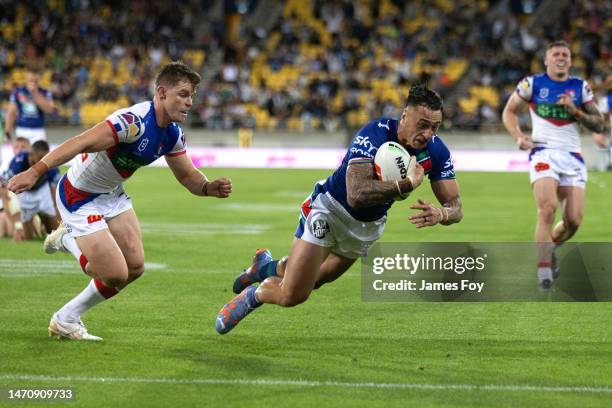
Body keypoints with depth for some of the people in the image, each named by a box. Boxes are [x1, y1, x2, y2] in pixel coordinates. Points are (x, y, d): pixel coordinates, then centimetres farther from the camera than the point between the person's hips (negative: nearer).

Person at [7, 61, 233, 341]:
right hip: (80, 198, -8)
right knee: (116, 275, -11)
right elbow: (80, 143, -38)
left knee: (134, 267, 2)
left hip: (112, 195, 8)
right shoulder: (134, 121, -31)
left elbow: (187, 176, 8)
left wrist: (210, 188, -15)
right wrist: (35, 171, -48)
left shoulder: (173, 135, -3)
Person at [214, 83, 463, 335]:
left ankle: (267, 267, 54)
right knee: (291, 296, -14)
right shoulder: (373, 135, -35)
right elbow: (357, 194, -47)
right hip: (330, 210, -6)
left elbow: (455, 207, -15)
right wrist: (408, 183, -49)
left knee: (312, 280, 24)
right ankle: (253, 294, 18)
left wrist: (441, 213, -39)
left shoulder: (436, 151, -18)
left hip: (368, 226, 6)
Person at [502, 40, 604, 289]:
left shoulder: (580, 87, 10)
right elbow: (509, 112, 13)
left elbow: (598, 125, 9)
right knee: (548, 208, -24)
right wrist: (519, 137, -4)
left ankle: (548, 248, 27)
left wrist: (576, 111, -8)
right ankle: (544, 269, -19)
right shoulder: (533, 84, 4)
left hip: (572, 156, 3)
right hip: (543, 153, -3)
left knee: (574, 220, -5)